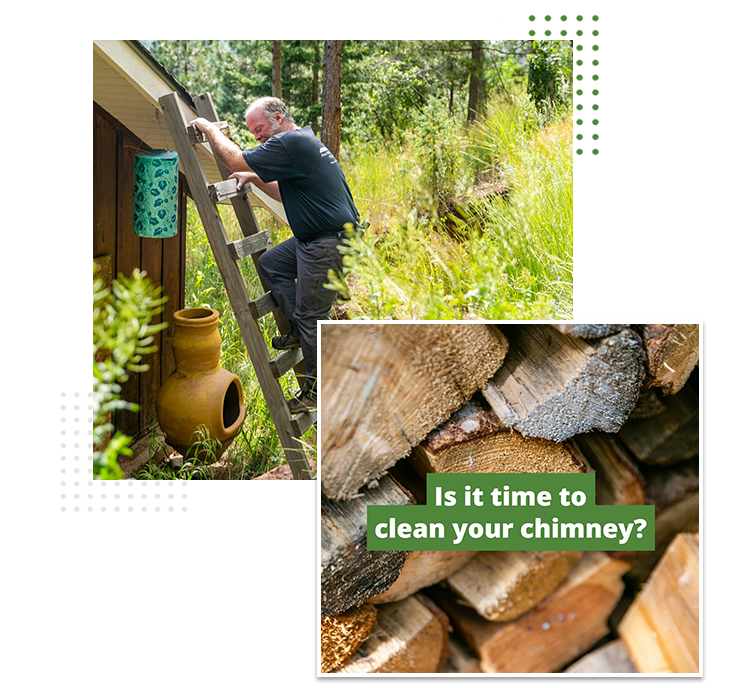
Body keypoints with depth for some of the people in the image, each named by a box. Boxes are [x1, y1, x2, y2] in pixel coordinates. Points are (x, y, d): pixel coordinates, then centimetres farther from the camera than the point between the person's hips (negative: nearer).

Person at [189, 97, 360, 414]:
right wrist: (256, 179, 16)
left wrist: (209, 128, -3)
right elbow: (287, 192, 28)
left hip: (329, 244, -10)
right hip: (312, 238, 10)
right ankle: (300, 329, 18)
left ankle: (318, 391, 7)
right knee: (270, 264, 17)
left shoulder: (292, 142, -16)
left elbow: (236, 161, -17)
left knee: (311, 316, -4)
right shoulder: (305, 140, 17)